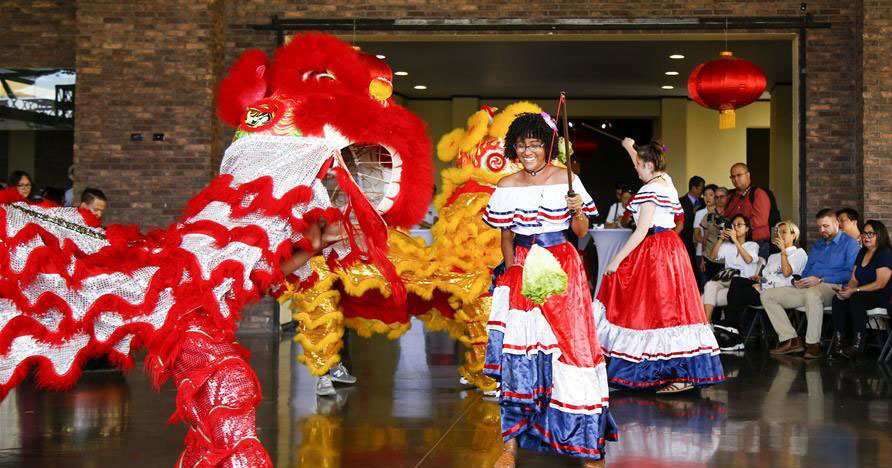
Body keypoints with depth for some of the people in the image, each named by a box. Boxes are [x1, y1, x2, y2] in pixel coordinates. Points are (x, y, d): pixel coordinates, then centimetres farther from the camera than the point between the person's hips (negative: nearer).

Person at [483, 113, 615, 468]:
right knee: (519, 354, -4)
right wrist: (514, 270, -3)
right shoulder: (507, 187, 6)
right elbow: (506, 236, 12)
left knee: (569, 343, -6)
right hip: (522, 271, 1)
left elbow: (581, 232, 4)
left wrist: (578, 211, -16)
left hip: (563, 270, -1)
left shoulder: (566, 180, 1)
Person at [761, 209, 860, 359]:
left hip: (831, 287, -8)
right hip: (806, 288, 8)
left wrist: (820, 280, -15)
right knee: (767, 295, -8)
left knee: (811, 294, -43)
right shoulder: (817, 246, 29)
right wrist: (798, 281, 3)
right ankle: (791, 340, -16)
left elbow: (851, 273, -10)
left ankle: (813, 344, -31)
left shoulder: (849, 243, 4)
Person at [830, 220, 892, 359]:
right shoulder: (862, 252, 16)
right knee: (837, 299, -20)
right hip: (863, 294, 7)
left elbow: (880, 284, -16)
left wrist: (854, 291, -19)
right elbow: (854, 279, 15)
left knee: (856, 299, -35)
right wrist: (847, 289, -9)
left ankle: (858, 344, -30)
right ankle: (838, 341, -26)